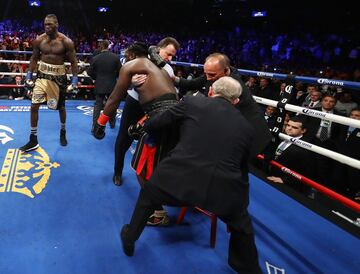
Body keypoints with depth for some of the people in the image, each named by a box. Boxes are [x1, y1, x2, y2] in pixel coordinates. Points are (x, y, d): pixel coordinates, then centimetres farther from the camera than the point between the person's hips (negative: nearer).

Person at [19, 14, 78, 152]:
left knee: (61, 107, 11)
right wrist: (29, 75, 4)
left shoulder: (66, 41, -10)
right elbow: (34, 58, 10)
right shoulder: (39, 40, -2)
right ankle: (33, 140, 7)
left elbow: (73, 62, -5)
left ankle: (63, 132, 38)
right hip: (42, 76, 2)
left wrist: (75, 79, -12)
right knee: (34, 106, -4)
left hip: (58, 77, -2)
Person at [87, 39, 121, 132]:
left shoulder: (95, 58, -8)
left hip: (99, 85, -1)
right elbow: (120, 71, -4)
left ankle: (95, 126, 4)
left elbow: (90, 72, -4)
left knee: (97, 106, 6)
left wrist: (96, 78, 14)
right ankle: (112, 123, 28)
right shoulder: (115, 57, -7)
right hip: (112, 85, 1)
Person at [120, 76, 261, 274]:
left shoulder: (192, 102, 7)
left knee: (147, 196, 32)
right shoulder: (246, 127, 15)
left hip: (180, 178, -1)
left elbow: (159, 122, 16)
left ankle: (129, 239, 52)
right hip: (225, 190, 2)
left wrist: (140, 128, 38)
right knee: (241, 225, 34)